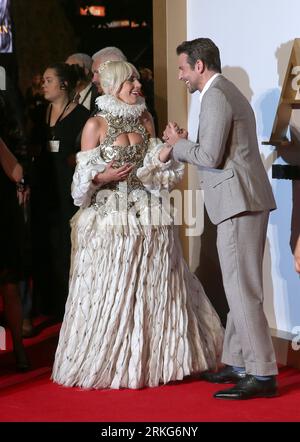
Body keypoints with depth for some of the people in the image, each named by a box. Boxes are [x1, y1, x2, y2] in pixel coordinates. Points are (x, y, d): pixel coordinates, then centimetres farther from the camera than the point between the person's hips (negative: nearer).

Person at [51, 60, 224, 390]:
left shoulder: (145, 120, 10)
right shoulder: (96, 125, -3)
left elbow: (156, 168, 7)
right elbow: (82, 179, -2)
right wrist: (101, 178, -21)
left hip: (148, 217, 4)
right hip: (109, 219, -4)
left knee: (154, 290, 6)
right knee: (109, 294, 0)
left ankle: (153, 361, 18)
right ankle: (106, 365, 13)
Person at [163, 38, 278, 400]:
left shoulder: (215, 96, -12)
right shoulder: (229, 92, 21)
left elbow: (210, 157, -19)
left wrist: (178, 144, -3)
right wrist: (184, 144, 12)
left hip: (238, 204, -11)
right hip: (243, 203, 11)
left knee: (242, 290, -9)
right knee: (239, 288, 14)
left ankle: (262, 374, -7)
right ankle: (237, 364, 21)